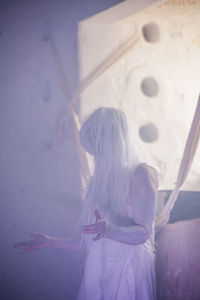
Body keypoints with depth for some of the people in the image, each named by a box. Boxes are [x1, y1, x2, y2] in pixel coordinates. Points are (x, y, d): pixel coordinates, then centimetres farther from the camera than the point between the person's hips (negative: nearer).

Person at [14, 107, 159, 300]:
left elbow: (143, 232, -14)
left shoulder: (140, 174, -9)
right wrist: (51, 242, 17)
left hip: (127, 269, -5)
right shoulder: (100, 179, 9)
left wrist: (109, 230, -31)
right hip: (98, 268, 5)